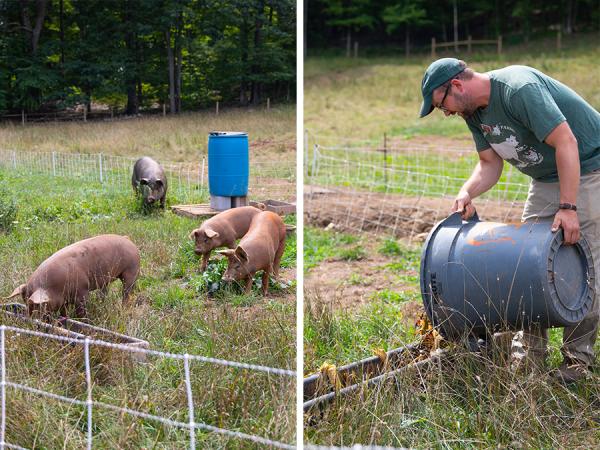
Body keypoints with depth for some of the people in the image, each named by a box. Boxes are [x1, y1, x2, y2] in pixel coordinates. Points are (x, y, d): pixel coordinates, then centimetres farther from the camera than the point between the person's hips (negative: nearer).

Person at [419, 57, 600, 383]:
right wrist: (467, 192, -16)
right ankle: (532, 352, 12)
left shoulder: (520, 90, -28)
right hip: (547, 177, 9)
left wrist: (568, 207, -32)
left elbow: (566, 142, -30)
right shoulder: (473, 112, 0)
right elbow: (490, 164, 5)